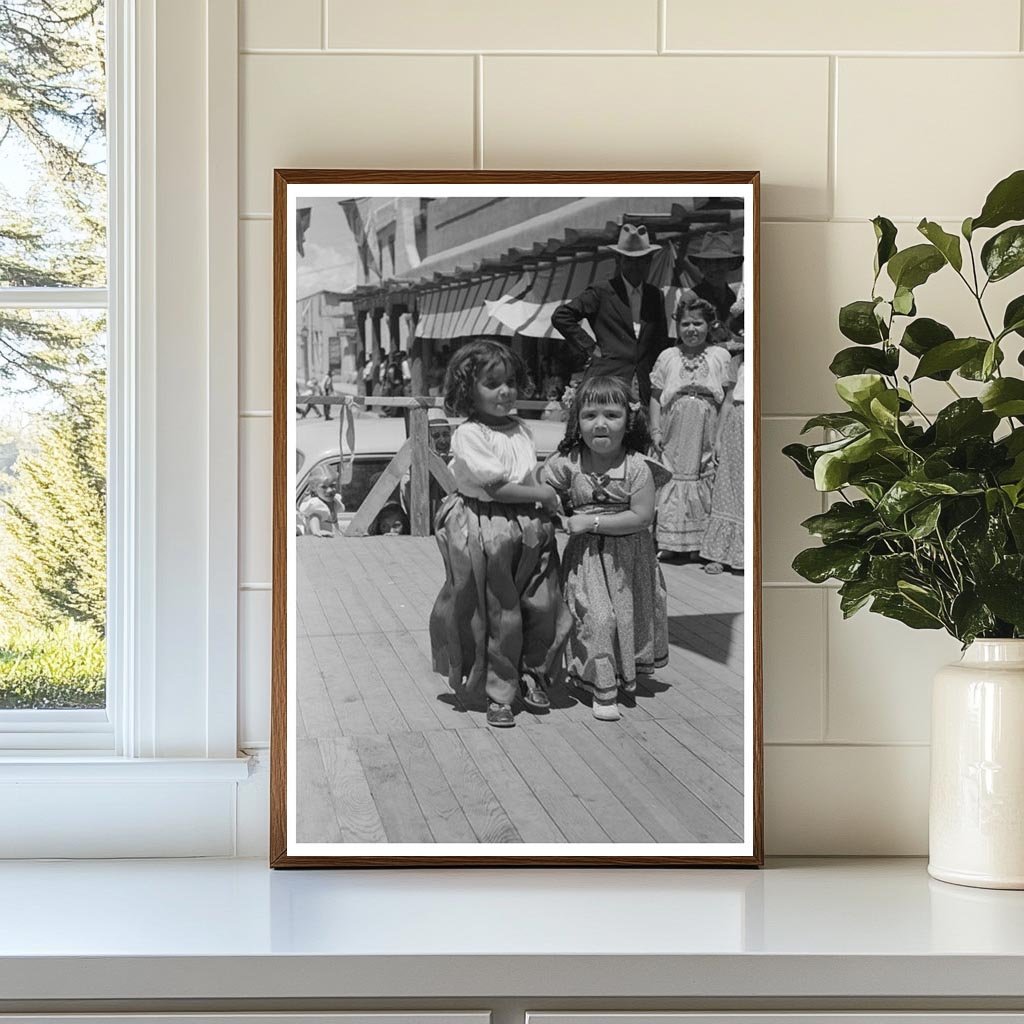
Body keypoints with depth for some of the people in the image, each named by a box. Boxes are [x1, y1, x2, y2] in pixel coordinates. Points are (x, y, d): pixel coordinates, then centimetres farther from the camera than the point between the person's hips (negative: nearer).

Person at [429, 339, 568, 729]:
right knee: (499, 616, 1)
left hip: (529, 527, 6)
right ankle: (498, 695, 15)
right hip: (486, 532, -6)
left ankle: (531, 674, 30)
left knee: (542, 607, 6)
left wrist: (549, 491, 4)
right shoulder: (468, 434, -12)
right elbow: (494, 486, -18)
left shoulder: (519, 428, 10)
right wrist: (541, 495, -12)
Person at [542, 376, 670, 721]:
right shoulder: (566, 463, -10)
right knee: (596, 618, -10)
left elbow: (641, 517, -18)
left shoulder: (637, 466, -15)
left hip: (629, 555, 1)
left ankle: (629, 672, 39)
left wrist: (591, 522, -20)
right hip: (586, 555, 0)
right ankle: (603, 690, 1)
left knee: (630, 614, 13)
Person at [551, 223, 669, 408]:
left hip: (644, 385, 4)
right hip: (606, 379, -4)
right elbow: (561, 317, 2)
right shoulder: (601, 292, 4)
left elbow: (661, 342, 25)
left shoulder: (655, 296, 17)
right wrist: (589, 348, -1)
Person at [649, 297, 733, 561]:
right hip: (674, 436, 0)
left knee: (705, 486, -1)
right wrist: (655, 431, -1)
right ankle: (670, 542, 5)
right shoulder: (668, 357, 8)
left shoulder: (720, 356, 7)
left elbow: (727, 398, 5)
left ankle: (702, 544, 6)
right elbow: (656, 396, 9)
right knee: (670, 481, -2)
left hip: (706, 438, 0)